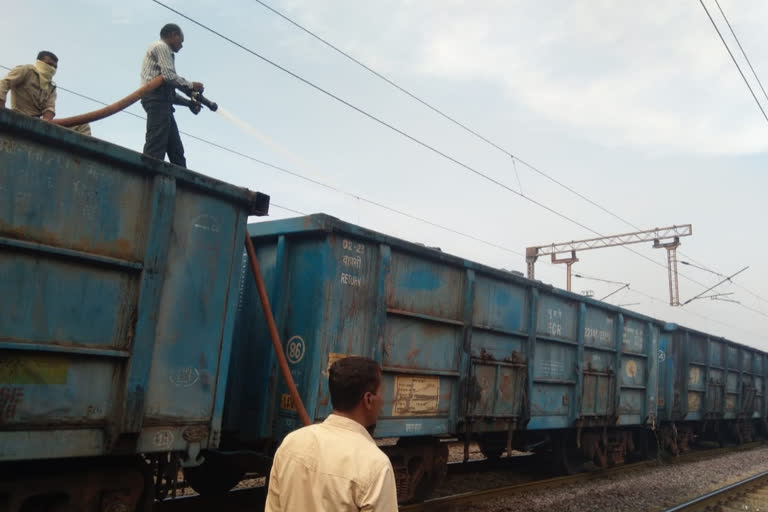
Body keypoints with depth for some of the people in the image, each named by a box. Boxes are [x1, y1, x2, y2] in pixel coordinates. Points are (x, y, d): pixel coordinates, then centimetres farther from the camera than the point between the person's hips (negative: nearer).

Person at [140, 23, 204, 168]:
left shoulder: (164, 50, 32)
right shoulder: (161, 47, 5)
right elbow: (169, 76, -12)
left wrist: (188, 102, 18)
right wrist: (190, 85, 0)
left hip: (161, 101, 10)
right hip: (157, 100, -10)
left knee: (176, 150, 1)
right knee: (155, 150, -21)